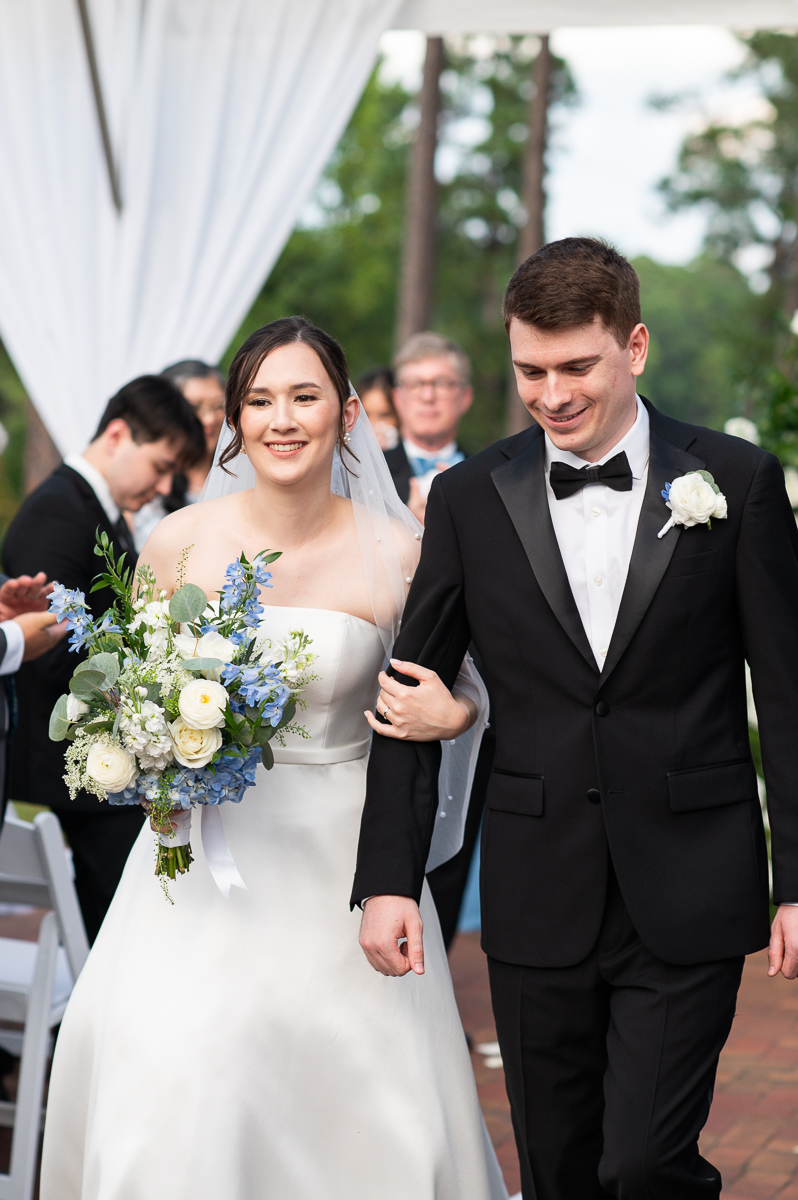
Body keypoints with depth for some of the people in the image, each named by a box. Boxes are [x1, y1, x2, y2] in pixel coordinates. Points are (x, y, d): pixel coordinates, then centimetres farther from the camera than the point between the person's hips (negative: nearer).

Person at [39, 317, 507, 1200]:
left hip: (340, 863, -1)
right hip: (203, 854, 1)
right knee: (173, 1094, -9)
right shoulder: (178, 544, -2)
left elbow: (444, 695, 7)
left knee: (358, 1112, 0)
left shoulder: (395, 557, -5)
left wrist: (448, 714, -16)